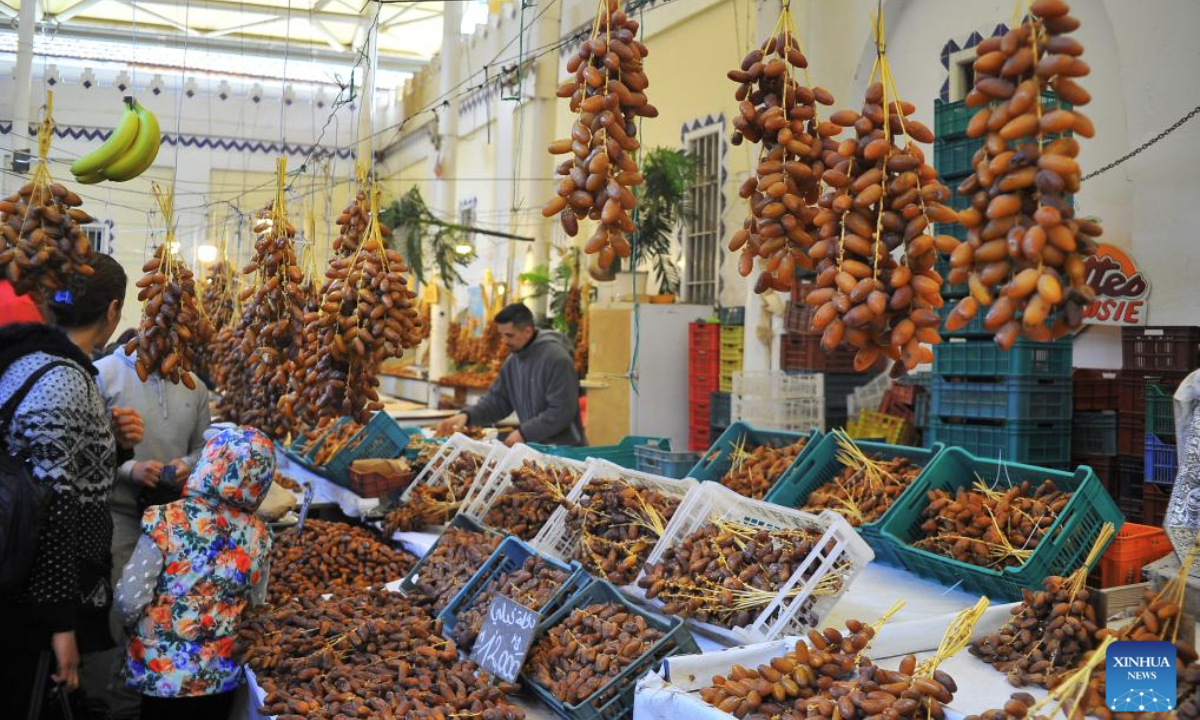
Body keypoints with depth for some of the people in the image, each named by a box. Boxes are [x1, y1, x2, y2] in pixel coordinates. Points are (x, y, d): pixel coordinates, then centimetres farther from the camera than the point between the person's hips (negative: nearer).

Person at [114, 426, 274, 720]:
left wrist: (140, 627, 5)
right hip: (221, 676, 2)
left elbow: (129, 601, -17)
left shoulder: (167, 521, -20)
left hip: (159, 672, -2)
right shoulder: (259, 536, -9)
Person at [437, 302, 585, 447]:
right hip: (533, 446, 7)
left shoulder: (556, 357, -17)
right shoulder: (513, 360, 8)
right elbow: (497, 399, 10)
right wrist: (467, 415, -6)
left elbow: (562, 412, -21)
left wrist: (524, 433, -20)